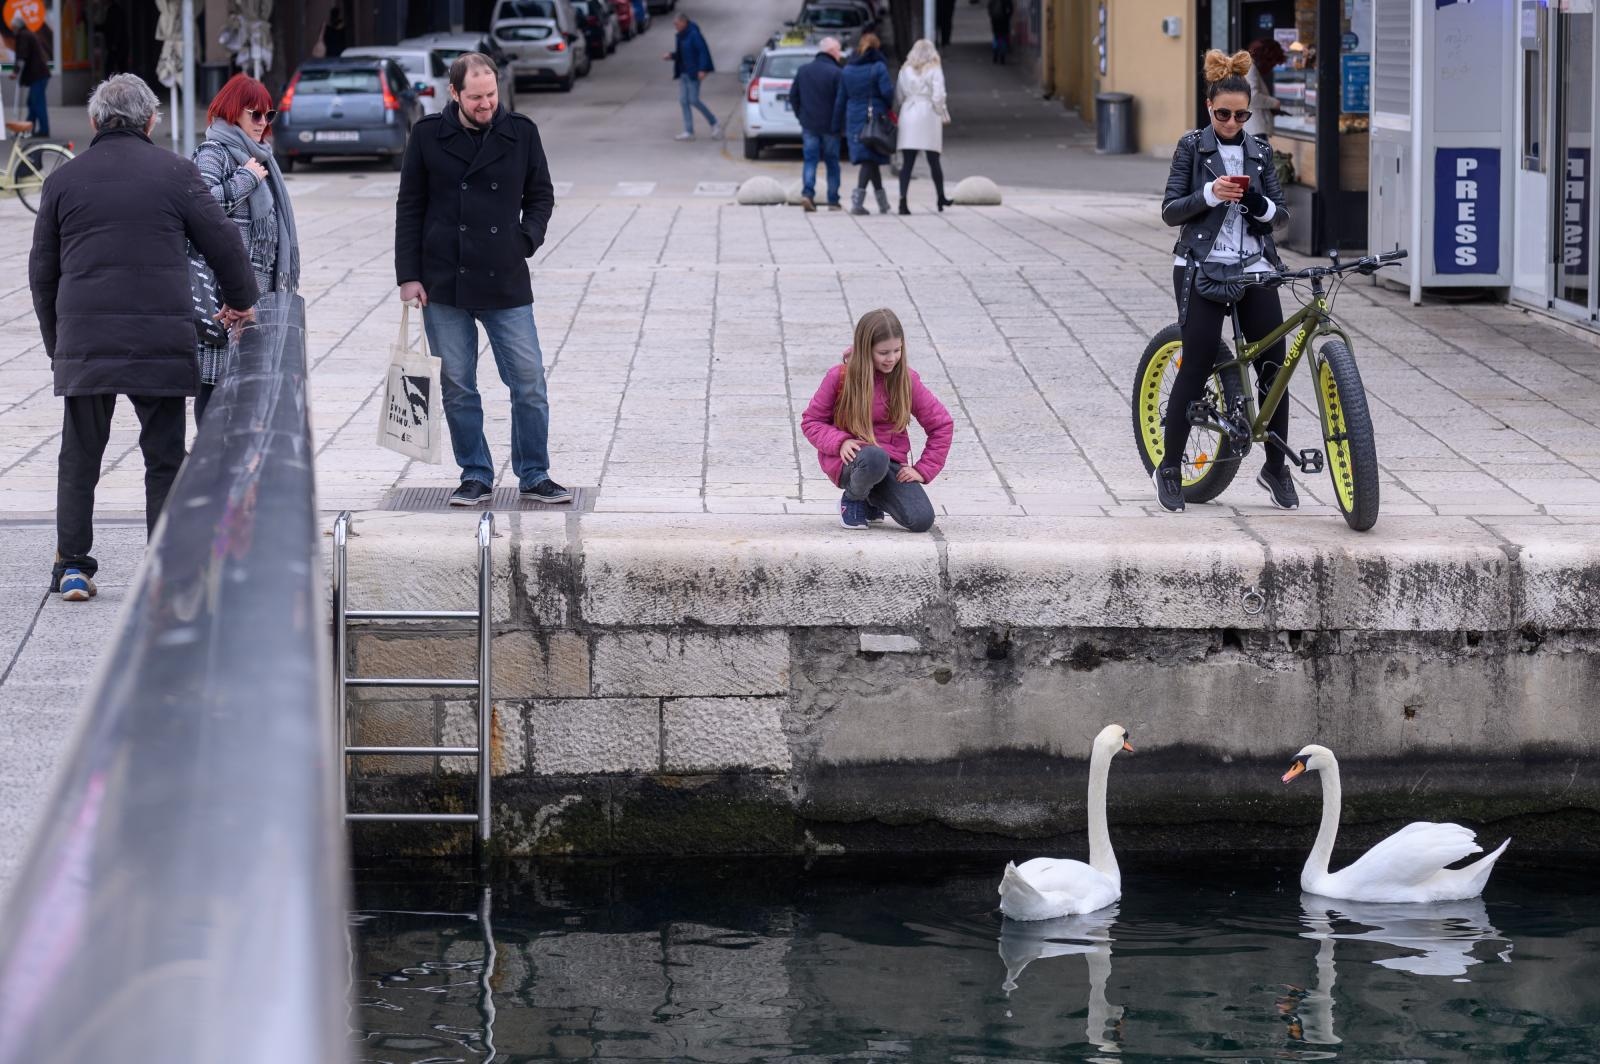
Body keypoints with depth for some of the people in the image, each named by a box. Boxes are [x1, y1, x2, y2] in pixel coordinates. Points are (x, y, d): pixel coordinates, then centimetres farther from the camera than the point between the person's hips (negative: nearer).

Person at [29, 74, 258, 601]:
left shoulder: (63, 180, 7)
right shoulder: (175, 172, 1)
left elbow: (42, 271, 11)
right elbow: (224, 241, 3)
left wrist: (55, 342, 20)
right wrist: (241, 300, 20)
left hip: (83, 342, 1)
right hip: (163, 340, -1)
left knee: (79, 458, 10)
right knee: (164, 458, 6)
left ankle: (71, 566, 6)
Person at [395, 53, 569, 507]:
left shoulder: (521, 133, 2)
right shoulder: (428, 136, 1)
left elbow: (541, 195, 14)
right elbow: (410, 209, 5)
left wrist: (525, 241, -2)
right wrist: (408, 274, -1)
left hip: (505, 283, 0)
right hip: (444, 283, 0)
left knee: (529, 383, -1)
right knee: (457, 388, 5)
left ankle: (534, 475, 10)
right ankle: (475, 476, 16)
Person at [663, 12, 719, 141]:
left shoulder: (694, 34, -14)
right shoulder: (681, 36, 12)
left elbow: (703, 51, -18)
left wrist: (702, 69, -24)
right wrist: (671, 55, 3)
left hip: (693, 73, -9)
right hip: (683, 73, 9)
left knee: (694, 100, -9)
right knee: (683, 101, 4)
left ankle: (715, 124, 8)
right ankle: (689, 132, 6)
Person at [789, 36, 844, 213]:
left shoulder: (803, 71, 5)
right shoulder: (835, 73, -11)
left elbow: (793, 96, 8)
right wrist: (838, 123, 0)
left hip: (808, 124, 3)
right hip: (829, 126, -3)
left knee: (810, 160, 5)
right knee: (832, 163, 7)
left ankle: (807, 192, -15)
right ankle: (833, 201, 10)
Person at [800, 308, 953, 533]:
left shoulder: (907, 379, -1)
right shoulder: (839, 377, -6)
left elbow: (942, 424, 7)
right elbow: (811, 421, 2)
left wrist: (923, 470, -2)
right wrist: (840, 442, -17)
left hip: (893, 461, 3)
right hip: (849, 461, -3)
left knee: (922, 520, -21)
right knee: (875, 457, -41)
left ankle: (874, 500, 13)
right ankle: (853, 499, -5)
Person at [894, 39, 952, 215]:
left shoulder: (905, 71, 7)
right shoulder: (934, 71, -3)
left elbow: (898, 97, 7)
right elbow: (938, 96, -9)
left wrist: (897, 114, 14)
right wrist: (944, 116, 1)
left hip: (908, 117, 2)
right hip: (929, 117, -2)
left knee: (907, 163, -2)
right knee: (934, 161, 10)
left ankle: (903, 199, -14)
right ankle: (941, 198, 20)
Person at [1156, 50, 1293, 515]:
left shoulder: (1259, 152, 9)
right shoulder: (1192, 147, 1)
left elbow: (1282, 213, 9)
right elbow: (1170, 211, -3)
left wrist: (1260, 205, -13)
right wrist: (1210, 194, -19)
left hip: (1254, 268, 3)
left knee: (1274, 366, -2)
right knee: (1196, 367, -6)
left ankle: (1276, 466, 10)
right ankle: (1169, 469, 7)